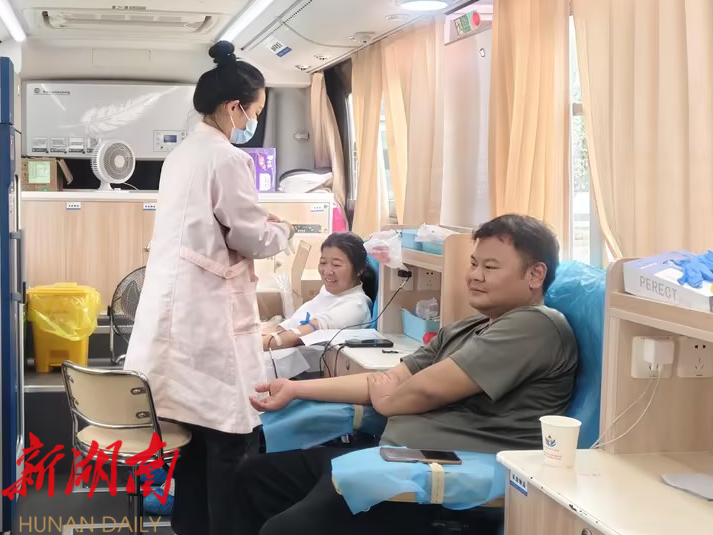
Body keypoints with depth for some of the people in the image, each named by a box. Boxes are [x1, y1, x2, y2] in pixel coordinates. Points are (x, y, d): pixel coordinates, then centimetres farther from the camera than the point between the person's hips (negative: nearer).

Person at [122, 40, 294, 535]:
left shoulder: (182, 154, 15)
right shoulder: (227, 158, -13)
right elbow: (253, 238, -10)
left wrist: (259, 224, 21)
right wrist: (282, 231, 10)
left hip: (177, 305, 9)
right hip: (209, 309, -9)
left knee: (196, 424, 15)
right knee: (233, 432, -4)